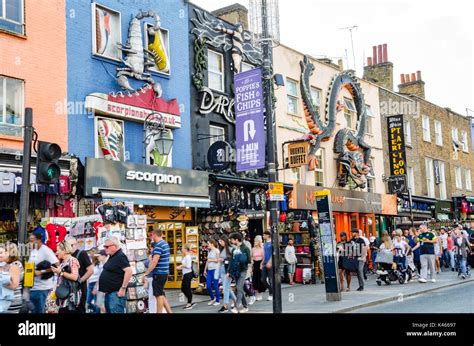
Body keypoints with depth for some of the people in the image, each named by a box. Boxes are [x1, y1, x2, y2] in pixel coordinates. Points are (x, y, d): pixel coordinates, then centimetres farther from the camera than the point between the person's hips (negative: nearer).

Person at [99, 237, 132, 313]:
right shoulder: (112, 257, 16)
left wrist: (123, 288, -25)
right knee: (109, 311, 15)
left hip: (116, 293, -11)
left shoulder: (120, 256, -15)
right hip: (109, 292, 11)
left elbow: (129, 271, -25)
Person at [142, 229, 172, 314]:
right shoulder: (165, 244, 12)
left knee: (159, 295, -1)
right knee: (161, 295, 15)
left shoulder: (158, 246, -18)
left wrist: (145, 274, -22)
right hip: (164, 272, 9)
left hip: (159, 273, -9)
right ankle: (169, 311, 15)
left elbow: (154, 262, -24)